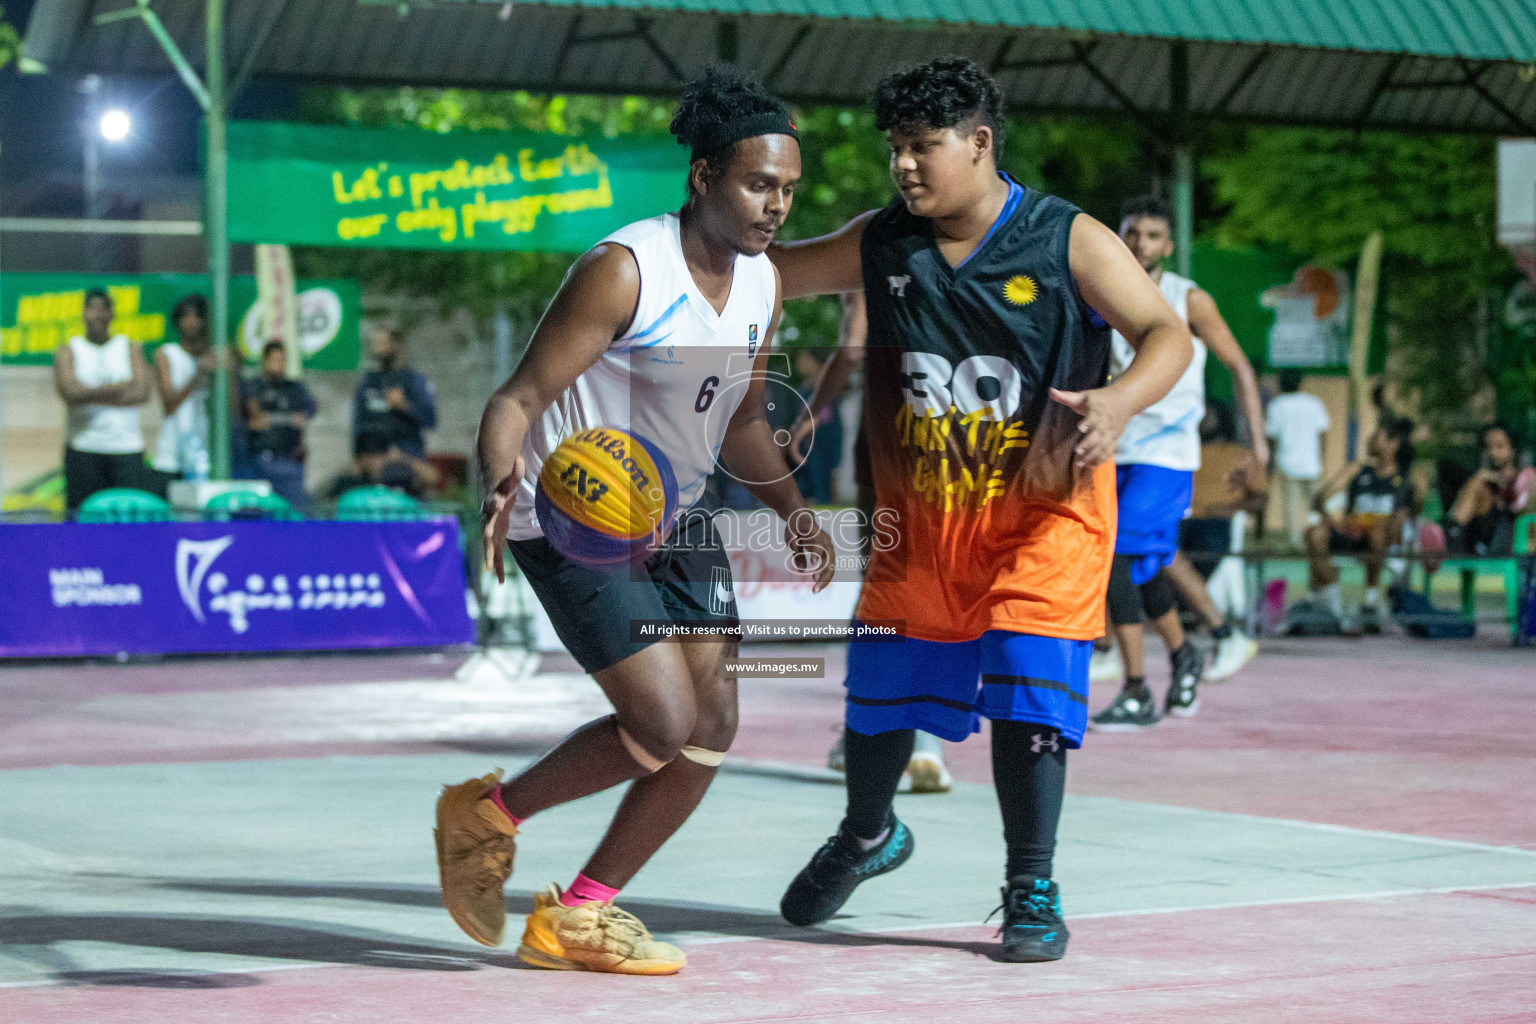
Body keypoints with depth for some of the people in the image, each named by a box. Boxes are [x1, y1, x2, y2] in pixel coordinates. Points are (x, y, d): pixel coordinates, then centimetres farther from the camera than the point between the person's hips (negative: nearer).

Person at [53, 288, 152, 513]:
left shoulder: (131, 348, 11)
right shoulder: (68, 351, 8)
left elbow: (142, 393, -4)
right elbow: (71, 392, -10)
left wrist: (91, 396, -9)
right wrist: (119, 387, -7)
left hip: (127, 447, 1)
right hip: (83, 449, -1)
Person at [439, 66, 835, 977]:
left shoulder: (763, 285, 2)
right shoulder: (623, 271, -23)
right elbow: (519, 399, -24)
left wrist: (794, 508, 0)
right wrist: (503, 486, -44)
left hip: (675, 516, 8)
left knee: (712, 725, 2)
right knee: (665, 725, -16)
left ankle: (577, 916, 15)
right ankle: (488, 813, 9)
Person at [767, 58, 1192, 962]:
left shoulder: (1069, 241, -14)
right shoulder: (882, 243, -1)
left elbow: (1168, 335, -16)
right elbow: (782, 271, 13)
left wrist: (1119, 400, -36)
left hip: (1043, 512, -4)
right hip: (921, 514, 4)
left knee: (1026, 697, -13)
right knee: (882, 687, 12)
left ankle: (1032, 890, 4)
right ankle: (867, 836, 40)